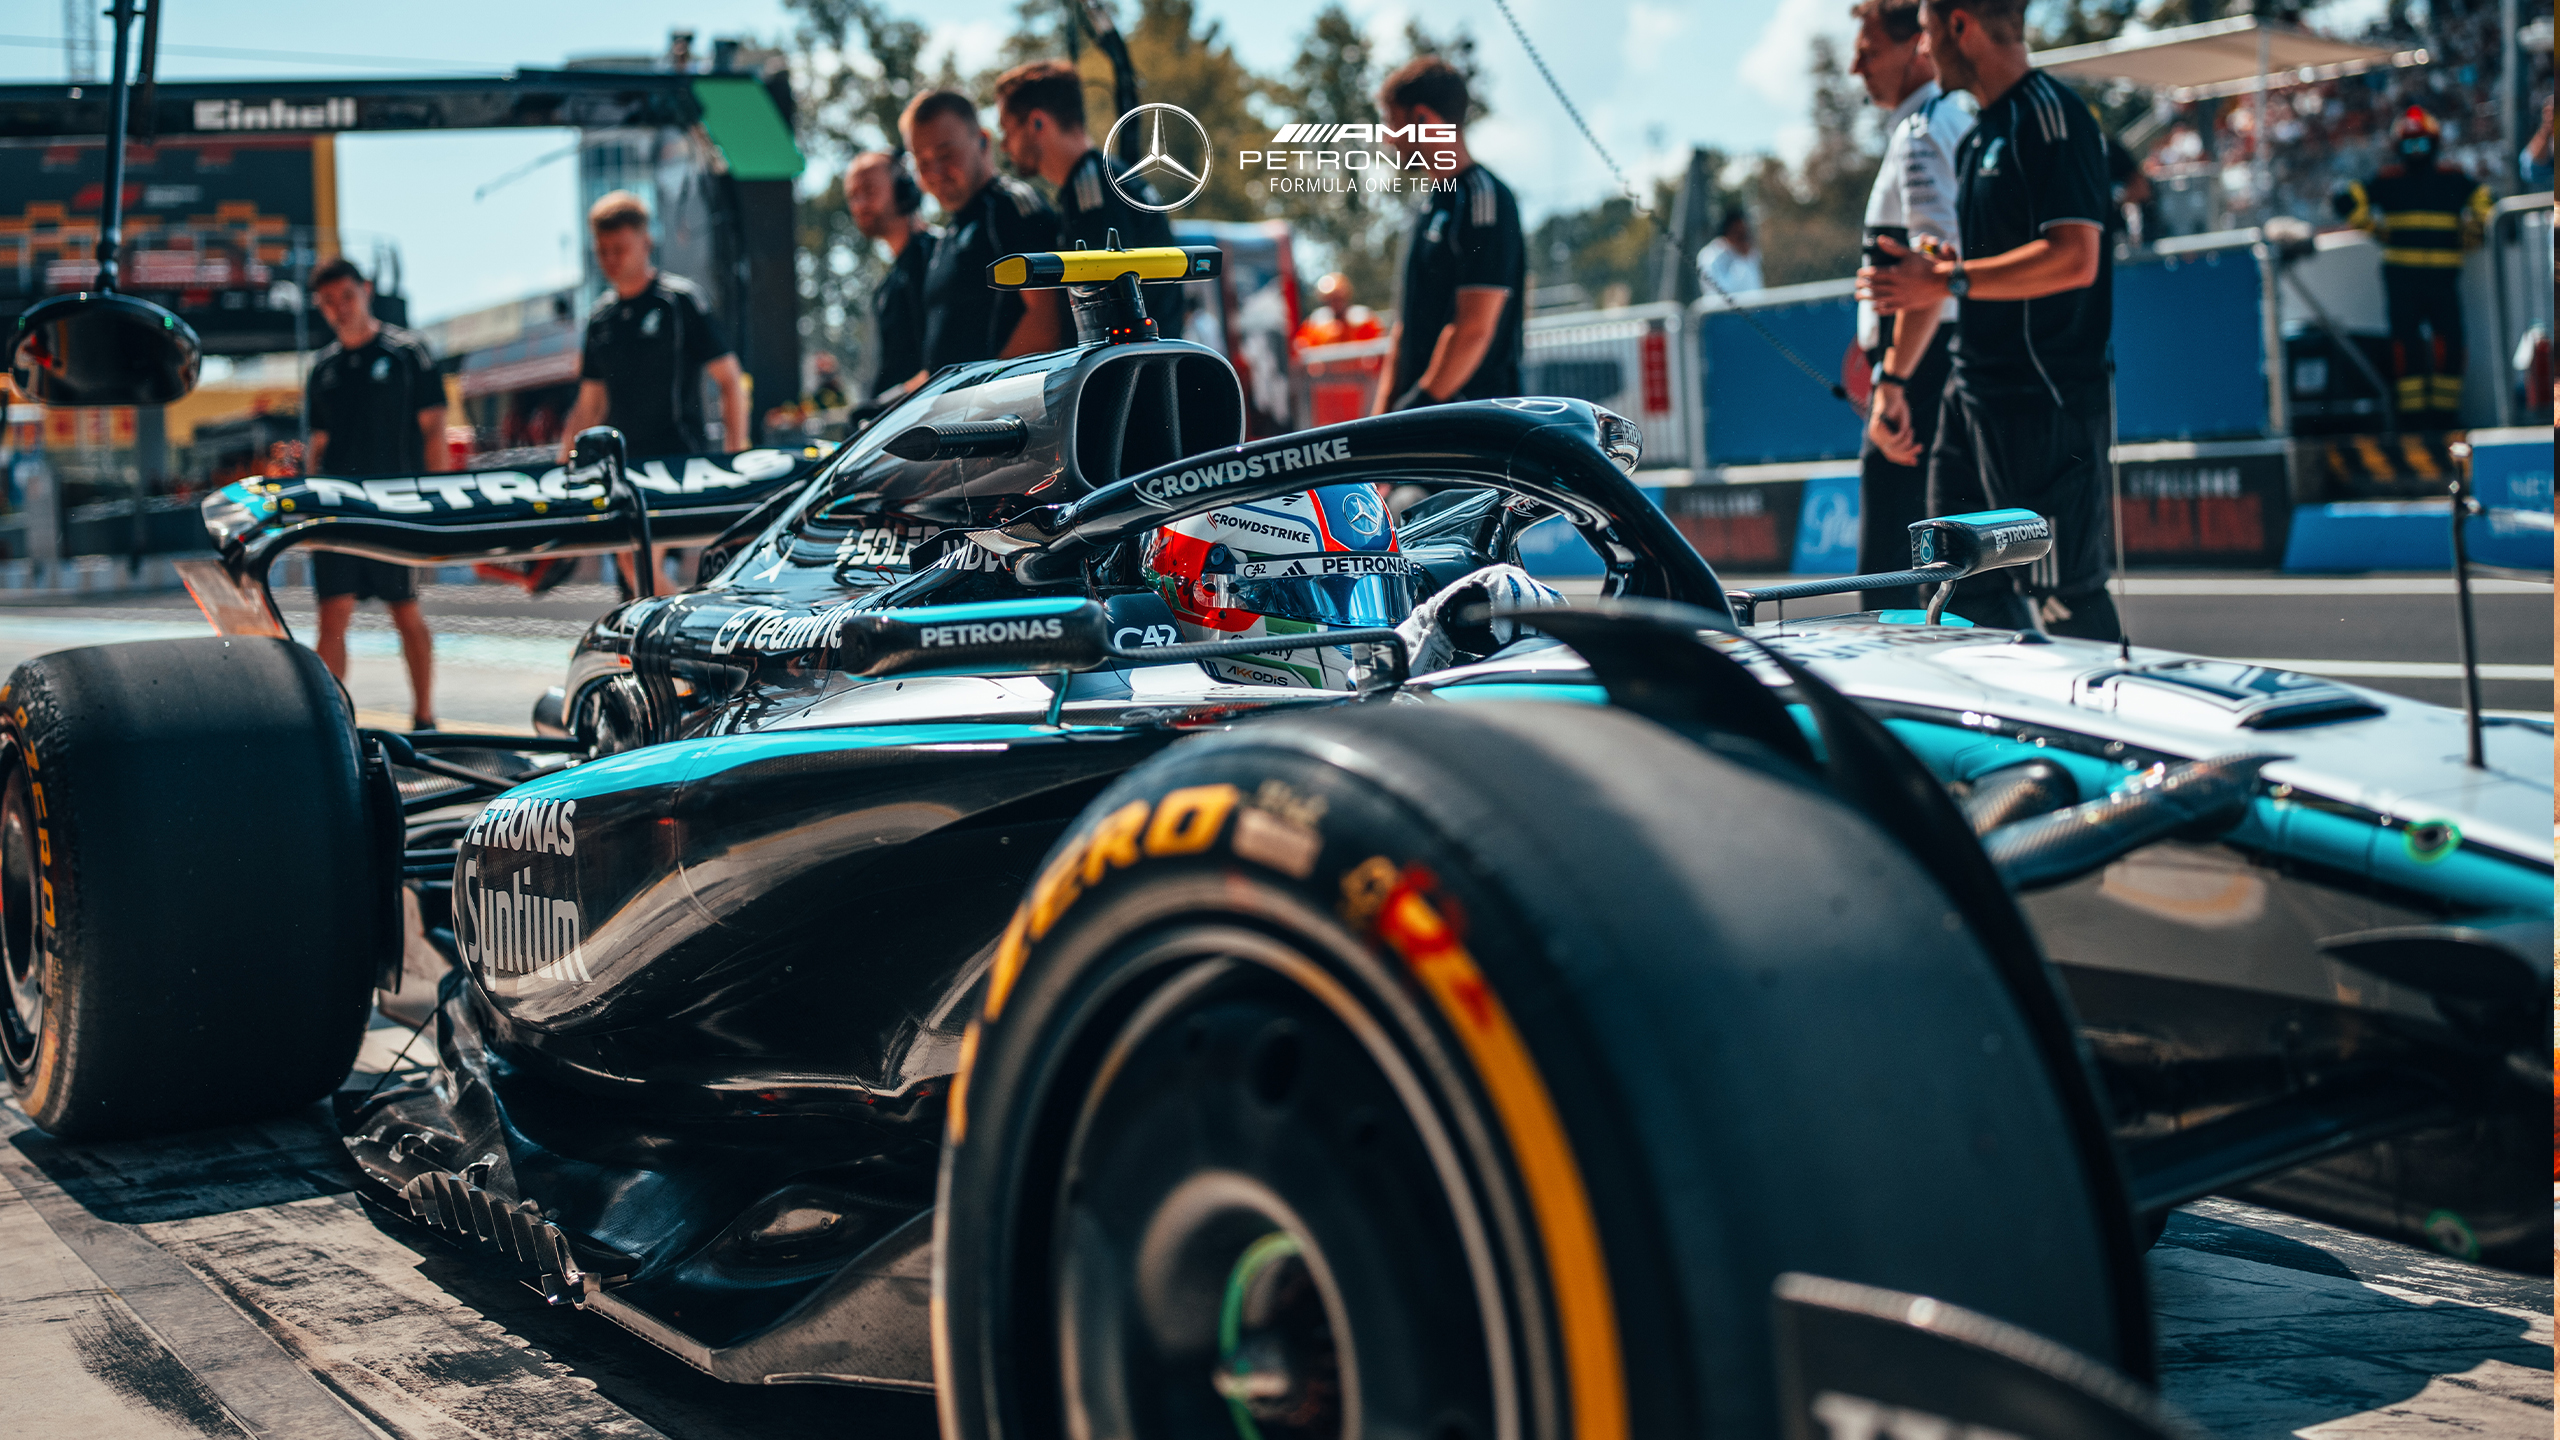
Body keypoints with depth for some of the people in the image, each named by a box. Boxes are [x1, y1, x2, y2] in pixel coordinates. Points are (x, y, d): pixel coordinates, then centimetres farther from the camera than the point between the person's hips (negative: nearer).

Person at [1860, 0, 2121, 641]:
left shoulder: (2051, 114, -12)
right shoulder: (1979, 136, 19)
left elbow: (2074, 258, -22)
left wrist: (1947, 280, -19)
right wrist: (1926, 268, 11)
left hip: (2045, 396, -10)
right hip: (1975, 389, 10)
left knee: (2065, 592, -6)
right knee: (1965, 585, 10)